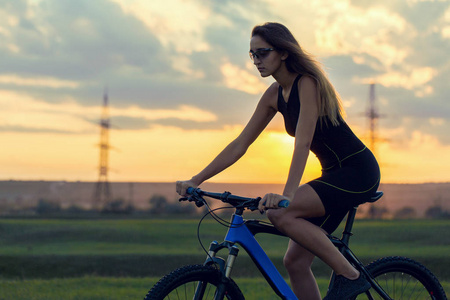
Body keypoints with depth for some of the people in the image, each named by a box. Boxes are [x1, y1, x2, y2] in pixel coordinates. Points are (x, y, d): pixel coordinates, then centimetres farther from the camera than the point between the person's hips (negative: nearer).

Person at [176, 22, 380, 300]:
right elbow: (240, 145, 7)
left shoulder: (308, 83, -17)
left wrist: (287, 194, -39)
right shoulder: (275, 95, 6)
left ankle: (351, 275, -16)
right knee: (295, 261, 0)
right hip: (334, 173, 8)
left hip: (358, 171, -8)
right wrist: (196, 180, 1)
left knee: (281, 214, -26)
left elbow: (303, 143, -29)